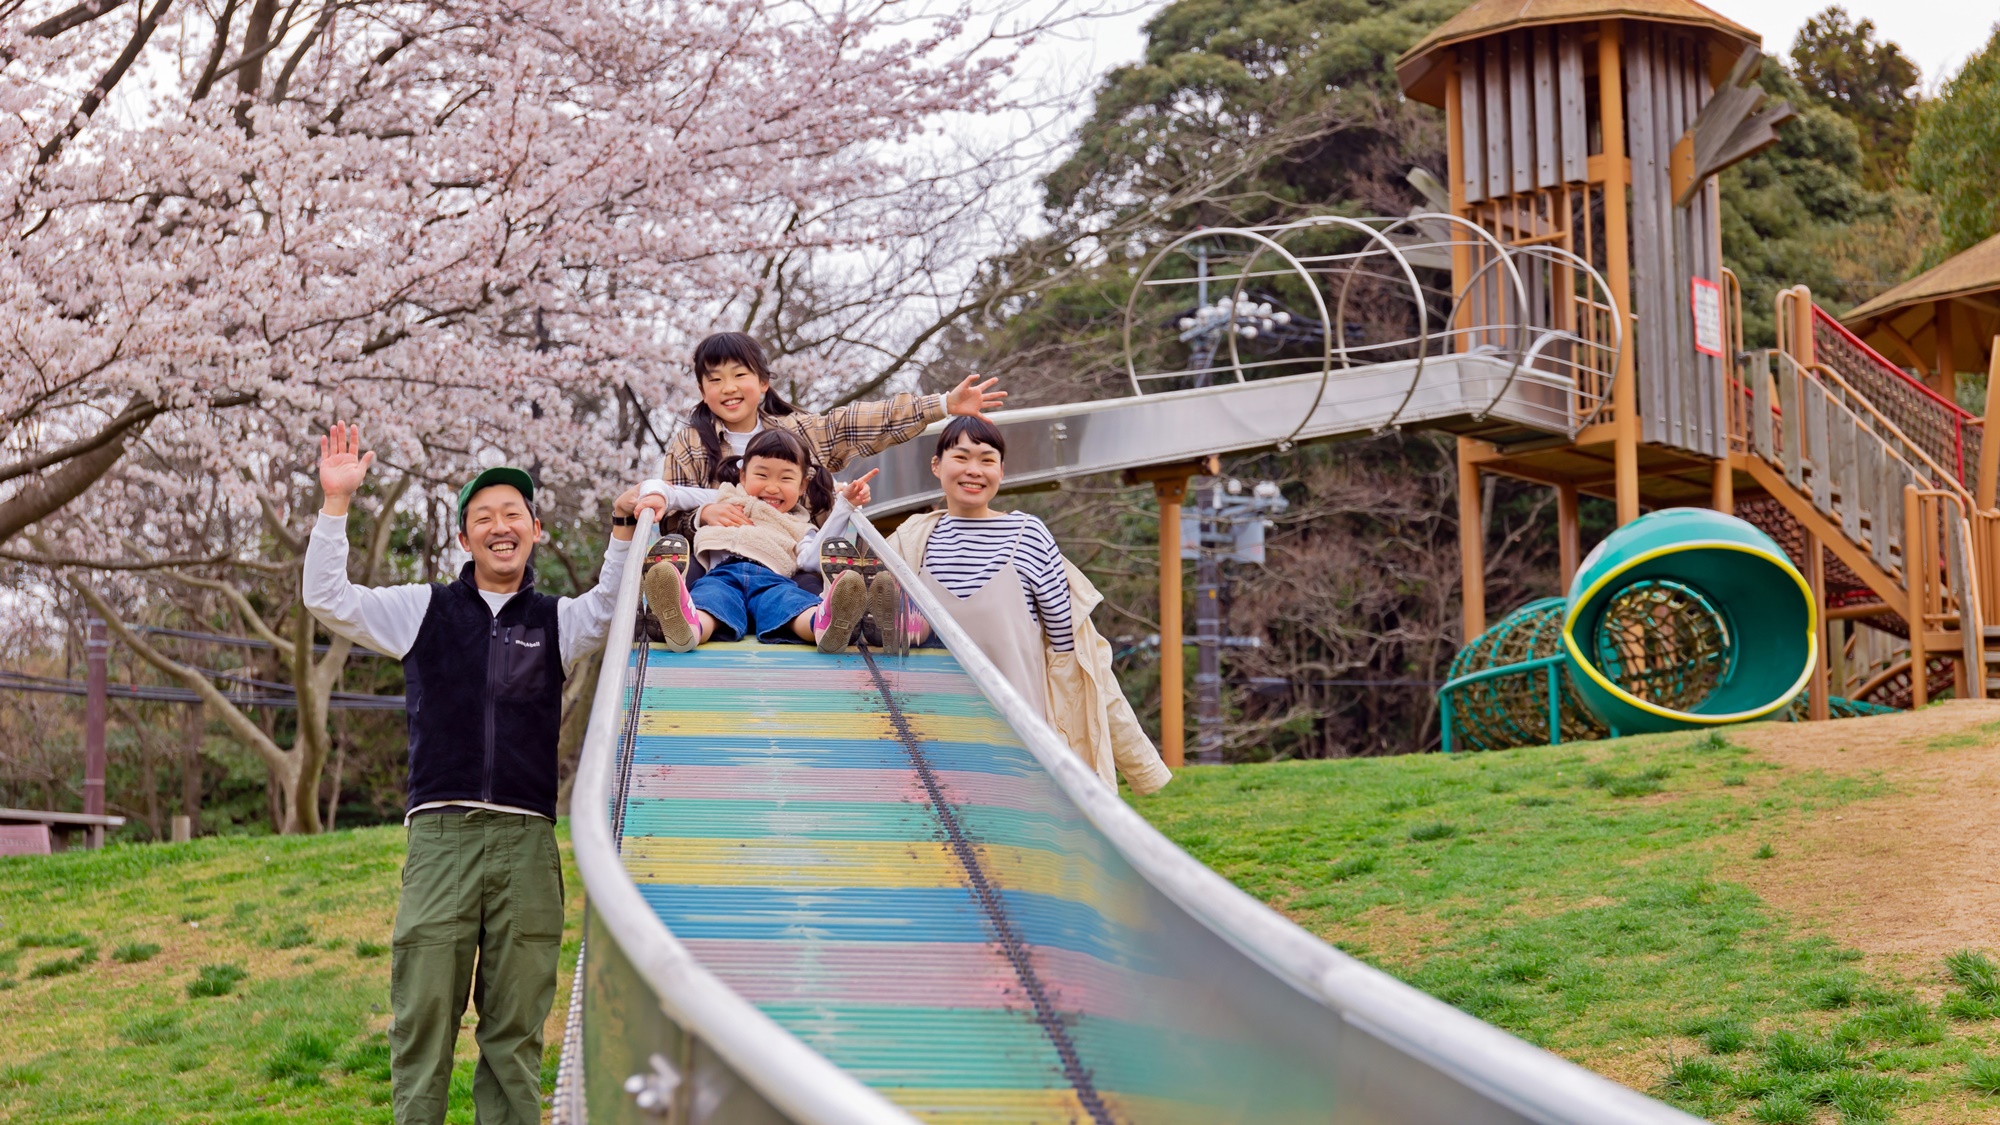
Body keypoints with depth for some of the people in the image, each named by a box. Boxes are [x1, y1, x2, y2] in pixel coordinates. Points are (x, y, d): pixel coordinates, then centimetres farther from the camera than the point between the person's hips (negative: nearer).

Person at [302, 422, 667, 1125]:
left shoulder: (556, 622, 17)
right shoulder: (424, 610, 13)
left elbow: (612, 608, 3)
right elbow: (327, 600, 8)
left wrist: (625, 528, -9)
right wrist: (336, 503, 0)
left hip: (527, 841, 1)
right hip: (440, 832, -1)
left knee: (516, 1028, 2)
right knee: (423, 1017, -5)